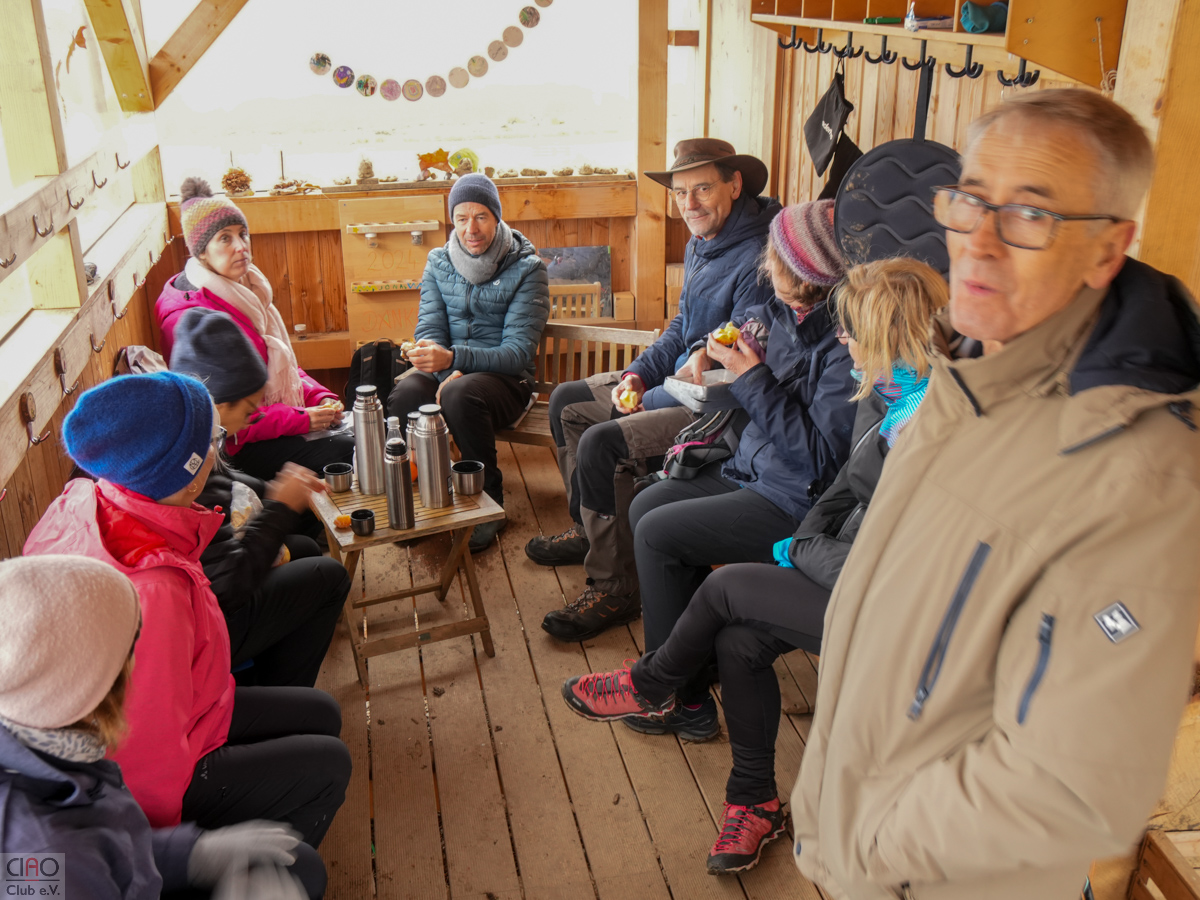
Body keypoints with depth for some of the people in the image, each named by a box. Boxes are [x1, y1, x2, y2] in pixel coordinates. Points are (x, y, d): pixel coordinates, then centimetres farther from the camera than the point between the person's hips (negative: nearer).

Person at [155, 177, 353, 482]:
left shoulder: (247, 289, 10)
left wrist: (320, 397, 0)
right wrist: (300, 420, -22)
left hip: (285, 416, 9)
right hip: (239, 447, -9)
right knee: (345, 451, -22)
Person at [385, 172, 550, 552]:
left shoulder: (526, 268, -7)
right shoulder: (438, 263, 7)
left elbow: (518, 352, -15)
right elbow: (429, 331, 2)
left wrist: (452, 359, -30)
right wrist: (445, 375, -21)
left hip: (506, 378, -3)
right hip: (448, 369, 3)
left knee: (461, 395, -37)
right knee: (402, 396, -30)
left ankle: (490, 500, -16)